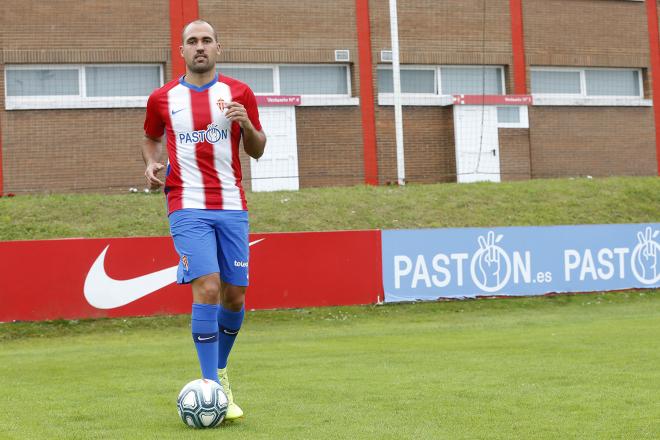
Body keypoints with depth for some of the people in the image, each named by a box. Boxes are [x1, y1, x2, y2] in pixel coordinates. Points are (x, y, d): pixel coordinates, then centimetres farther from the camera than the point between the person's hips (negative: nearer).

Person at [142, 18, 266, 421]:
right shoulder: (163, 98, 6)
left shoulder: (239, 93, 6)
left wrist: (246, 124, -11)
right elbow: (151, 138, 23)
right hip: (188, 208, -2)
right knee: (207, 290, -17)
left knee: (235, 295, 4)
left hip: (232, 207, 2)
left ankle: (220, 370, 30)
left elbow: (257, 150, 10)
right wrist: (151, 163, 2)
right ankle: (213, 388, -10)